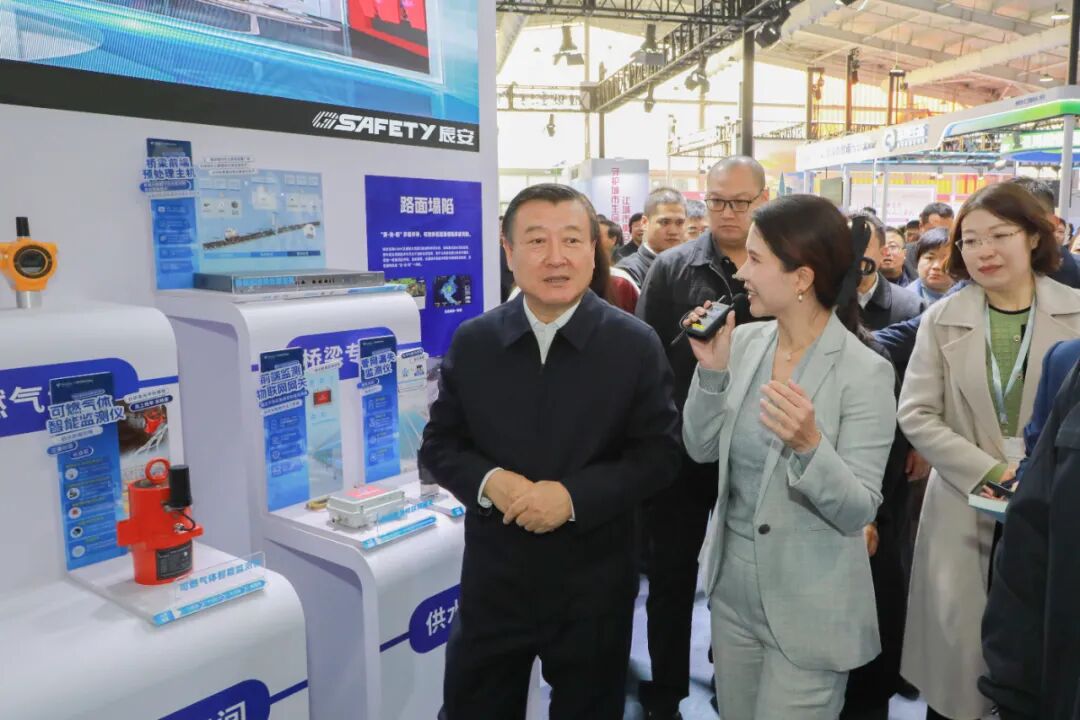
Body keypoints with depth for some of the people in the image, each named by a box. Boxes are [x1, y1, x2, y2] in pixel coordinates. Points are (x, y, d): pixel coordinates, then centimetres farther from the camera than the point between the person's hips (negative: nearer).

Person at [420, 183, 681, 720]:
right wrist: (489, 481, -17)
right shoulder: (472, 342, -2)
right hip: (492, 580, 2)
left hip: (594, 585, -1)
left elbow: (660, 454, -7)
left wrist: (575, 495, -20)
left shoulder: (636, 344, -8)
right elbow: (438, 445, 4)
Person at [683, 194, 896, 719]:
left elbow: (859, 512, -18)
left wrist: (810, 444, -35)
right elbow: (700, 450, 0)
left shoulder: (864, 372, -18)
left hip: (808, 610, -5)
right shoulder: (744, 342, -3)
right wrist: (711, 370, -13)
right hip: (731, 588, 5)